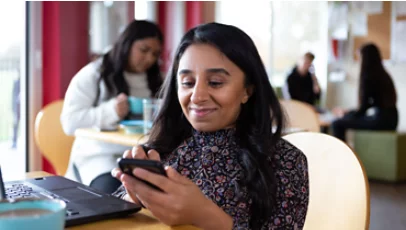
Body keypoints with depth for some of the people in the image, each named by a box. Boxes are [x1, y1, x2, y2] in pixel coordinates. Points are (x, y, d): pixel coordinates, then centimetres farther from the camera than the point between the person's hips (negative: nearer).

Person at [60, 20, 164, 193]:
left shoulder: (153, 80, 16)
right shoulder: (92, 75, 1)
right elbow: (70, 122, -7)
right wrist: (110, 111, -22)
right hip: (100, 153, -4)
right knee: (114, 192, -35)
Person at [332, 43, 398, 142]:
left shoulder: (368, 77, -12)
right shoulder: (383, 74, 14)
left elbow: (364, 107, -10)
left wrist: (344, 114, 8)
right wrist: (349, 112, 26)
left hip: (381, 120, -10)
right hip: (390, 119, 10)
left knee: (337, 124, -10)